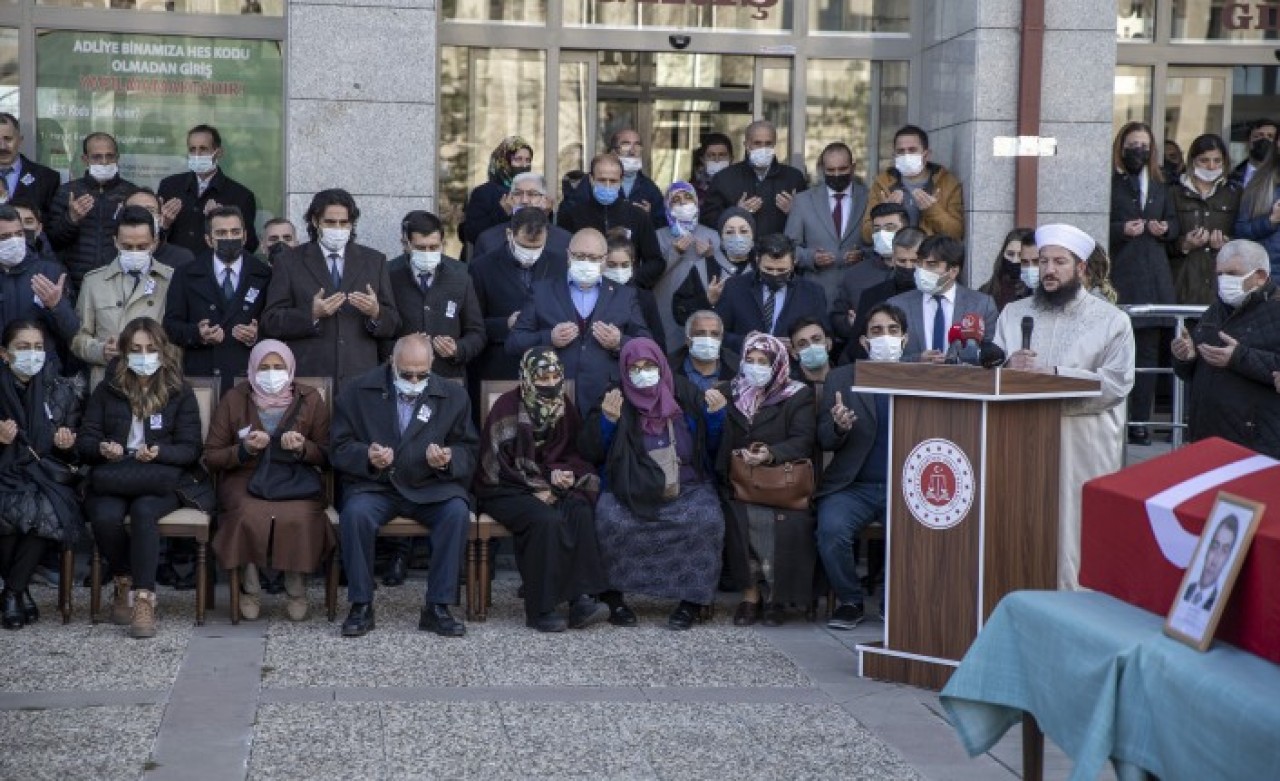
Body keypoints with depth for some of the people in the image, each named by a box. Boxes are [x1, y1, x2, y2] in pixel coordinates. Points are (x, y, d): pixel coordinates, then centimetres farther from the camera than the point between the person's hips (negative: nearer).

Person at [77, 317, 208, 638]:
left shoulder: (180, 393, 8)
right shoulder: (106, 390, 14)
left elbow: (190, 450, 2)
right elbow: (84, 440, 9)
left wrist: (158, 452, -19)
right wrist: (102, 448, -15)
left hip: (160, 479, -2)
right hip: (112, 479, 2)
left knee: (144, 510, -36)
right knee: (105, 516, -32)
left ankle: (144, 600, -35)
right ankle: (124, 583, -6)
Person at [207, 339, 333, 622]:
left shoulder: (310, 399, 5)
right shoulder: (234, 400, 4)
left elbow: (326, 454, 7)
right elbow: (211, 457, 5)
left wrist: (302, 448, -15)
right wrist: (244, 449, -14)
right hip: (245, 479, 0)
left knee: (299, 516, -33)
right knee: (250, 515, -34)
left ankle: (297, 591, -12)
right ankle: (250, 590, -12)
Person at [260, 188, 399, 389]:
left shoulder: (374, 261, 13)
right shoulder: (290, 262, 7)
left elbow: (392, 325, 10)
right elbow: (270, 323, 1)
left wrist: (375, 313, -11)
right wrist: (312, 314, -14)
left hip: (360, 380, 2)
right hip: (307, 378, -1)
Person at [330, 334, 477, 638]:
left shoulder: (453, 396, 7)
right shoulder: (359, 392, 4)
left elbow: (468, 452, 10)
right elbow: (339, 448, 3)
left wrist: (448, 460, -14)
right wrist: (367, 456, -18)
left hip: (431, 488, 1)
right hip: (374, 487, -1)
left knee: (457, 511, -30)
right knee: (355, 513, -33)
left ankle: (437, 608, -19)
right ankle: (361, 606, -17)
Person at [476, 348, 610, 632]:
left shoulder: (564, 407, 8)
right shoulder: (507, 407, -8)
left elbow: (574, 453, 14)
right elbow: (496, 462, -11)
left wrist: (561, 473, -9)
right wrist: (539, 486, -16)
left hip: (550, 484, 5)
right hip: (507, 489, -5)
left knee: (581, 512, -27)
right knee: (546, 520, -34)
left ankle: (581, 598, -31)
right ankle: (541, 609, -28)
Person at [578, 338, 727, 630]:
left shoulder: (686, 396, 7)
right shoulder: (614, 401, 4)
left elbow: (712, 445, 10)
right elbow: (589, 452, 0)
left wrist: (716, 413, -8)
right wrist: (606, 419, -15)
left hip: (687, 490, 1)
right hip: (631, 493, -1)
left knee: (707, 521, -29)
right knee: (612, 521, -31)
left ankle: (693, 599, -15)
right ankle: (613, 595, -12)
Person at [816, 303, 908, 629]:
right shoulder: (840, 378, 10)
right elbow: (824, 441, 6)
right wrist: (838, 427, -17)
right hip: (854, 487, 0)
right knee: (831, 529, -28)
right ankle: (850, 601, -2)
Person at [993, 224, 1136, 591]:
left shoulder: (1111, 320, 6)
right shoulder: (1014, 313, 17)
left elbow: (1116, 383, -6)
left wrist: (1055, 374, -15)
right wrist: (1009, 365, -13)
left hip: (1084, 448, -3)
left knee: (1075, 531, -5)